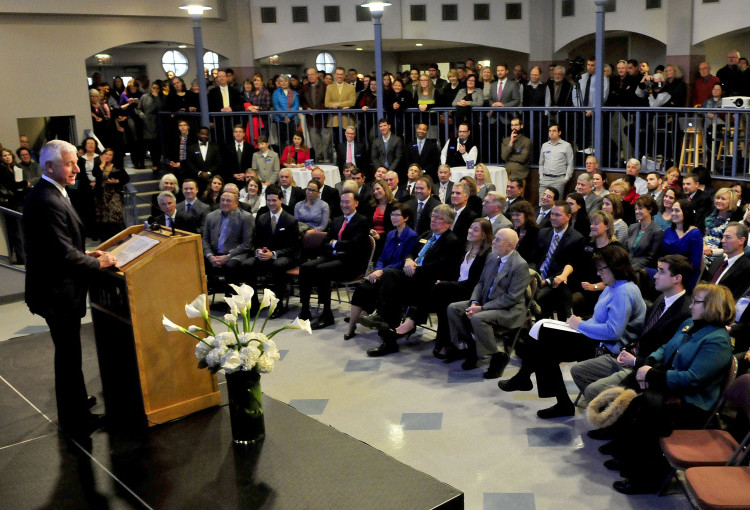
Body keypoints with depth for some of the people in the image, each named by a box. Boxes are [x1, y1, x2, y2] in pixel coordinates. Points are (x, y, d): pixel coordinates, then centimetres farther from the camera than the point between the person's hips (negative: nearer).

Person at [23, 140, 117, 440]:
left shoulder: (47, 194, 8)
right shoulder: (48, 202, -25)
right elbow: (64, 254, -26)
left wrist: (85, 254, 7)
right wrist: (99, 263, -13)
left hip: (55, 288, 10)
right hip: (57, 293, -10)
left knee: (68, 352, 24)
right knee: (69, 355, 4)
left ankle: (76, 401, 42)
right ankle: (74, 420, 19)